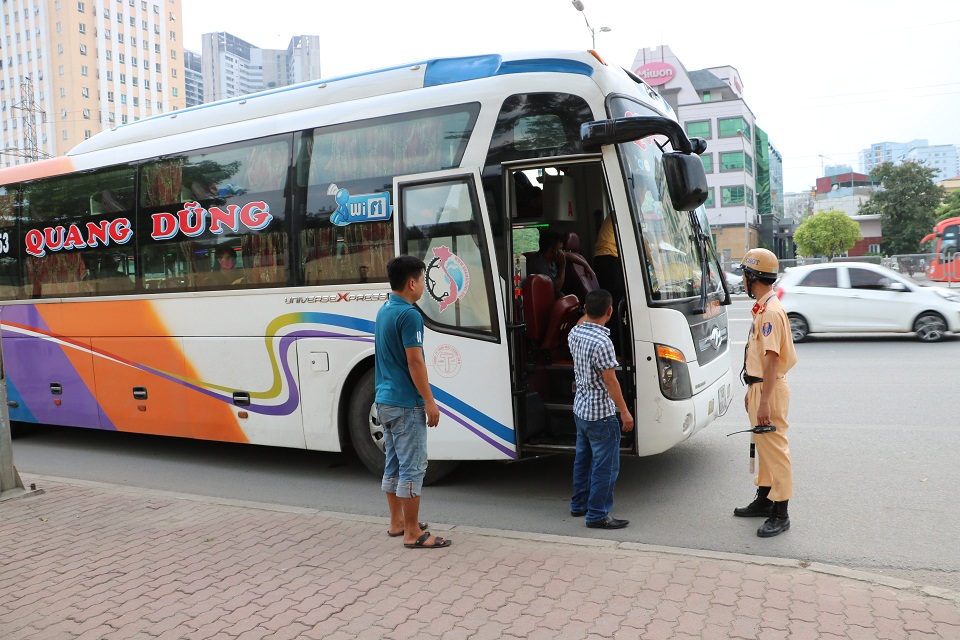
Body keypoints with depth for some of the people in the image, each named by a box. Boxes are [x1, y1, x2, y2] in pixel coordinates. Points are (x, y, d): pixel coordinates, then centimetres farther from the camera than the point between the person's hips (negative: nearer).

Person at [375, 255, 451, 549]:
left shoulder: (384, 311, 11)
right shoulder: (409, 315, -18)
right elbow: (415, 362, -20)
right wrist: (430, 401, -14)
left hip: (385, 401, 10)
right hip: (406, 404, -10)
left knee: (393, 465, 16)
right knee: (412, 467, -2)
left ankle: (397, 522, 28)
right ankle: (412, 533, 5)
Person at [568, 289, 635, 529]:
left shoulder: (574, 333, -1)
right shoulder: (602, 342, -24)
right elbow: (610, 380, -21)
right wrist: (625, 412, -14)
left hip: (580, 408, 9)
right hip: (601, 414, -9)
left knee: (583, 458, 20)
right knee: (605, 466, 1)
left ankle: (579, 505, 32)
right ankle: (597, 515, 8)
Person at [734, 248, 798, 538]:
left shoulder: (771, 311, -20)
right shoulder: (762, 308, 13)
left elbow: (772, 358, -24)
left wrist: (764, 402, -26)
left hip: (770, 389, -11)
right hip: (759, 386, 11)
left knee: (775, 449, -4)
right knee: (762, 446, 19)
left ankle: (780, 515, 5)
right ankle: (764, 501, 33)